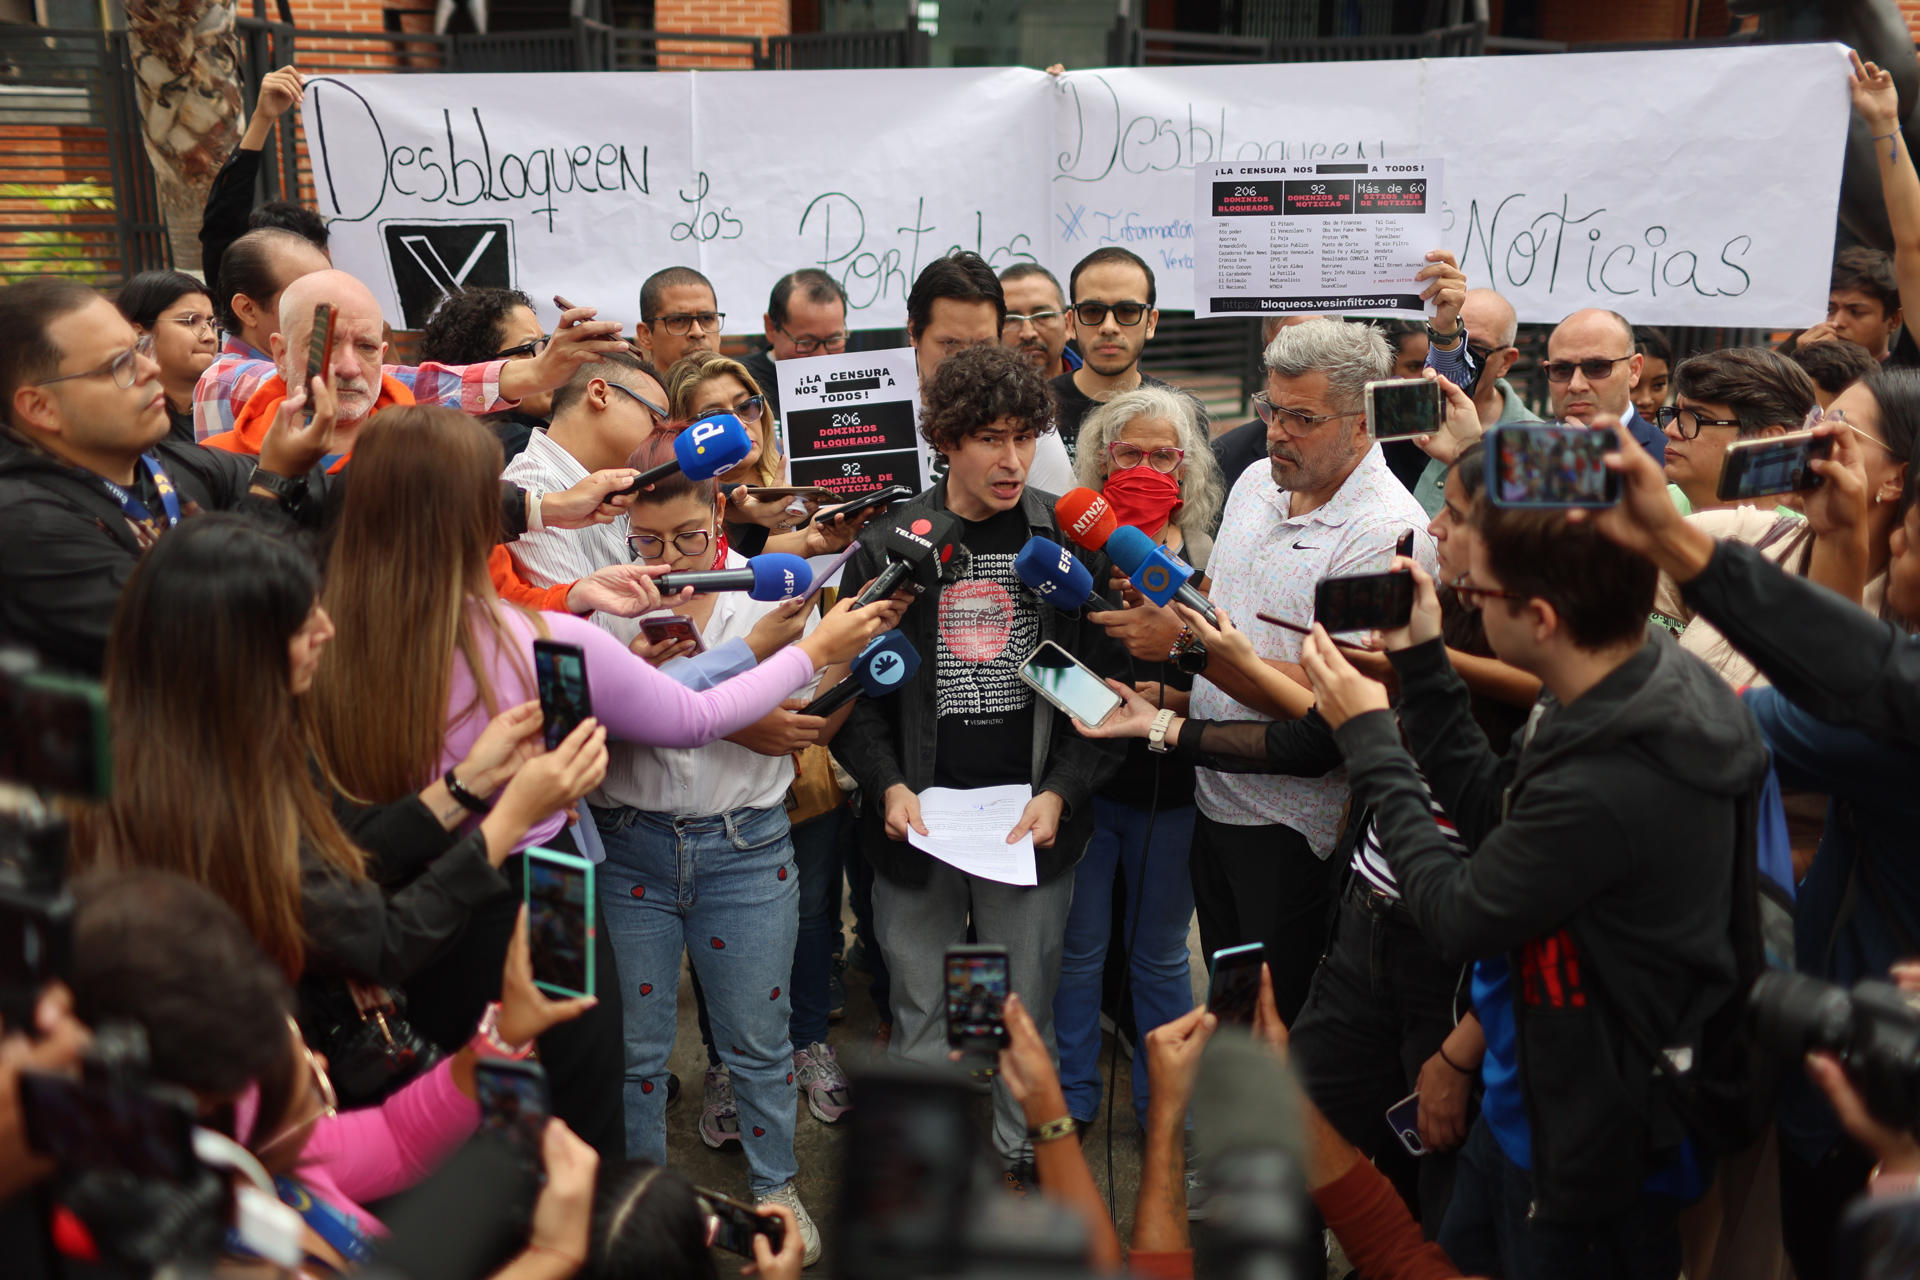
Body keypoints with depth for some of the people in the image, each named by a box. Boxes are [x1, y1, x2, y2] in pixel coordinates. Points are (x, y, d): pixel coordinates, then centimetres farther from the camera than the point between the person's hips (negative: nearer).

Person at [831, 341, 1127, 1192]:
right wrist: (887, 785, -10)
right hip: (916, 826, 0)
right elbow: (853, 684, 3)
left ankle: (1021, 1161, 31)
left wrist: (1060, 792, -10)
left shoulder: (1072, 543, 0)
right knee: (920, 1016, 11)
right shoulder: (888, 546, 0)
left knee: (1026, 1012, 11)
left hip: (1033, 827, 0)